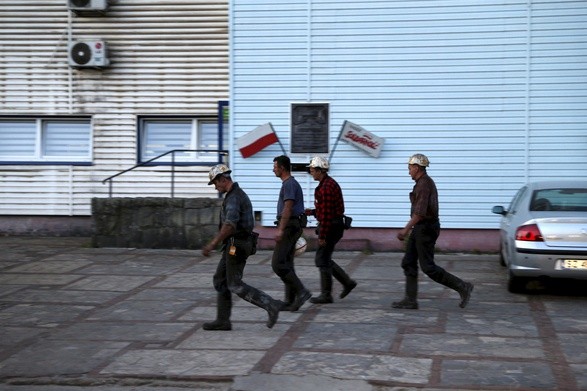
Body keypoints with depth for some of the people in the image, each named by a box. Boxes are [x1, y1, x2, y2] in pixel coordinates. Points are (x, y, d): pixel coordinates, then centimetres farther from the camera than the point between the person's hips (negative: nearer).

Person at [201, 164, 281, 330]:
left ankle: (271, 305, -10)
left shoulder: (234, 197, -19)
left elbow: (229, 225, -31)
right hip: (235, 245, 10)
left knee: (235, 285, -6)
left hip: (236, 246, -10)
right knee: (220, 280, 13)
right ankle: (222, 320, 15)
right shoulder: (237, 194, 16)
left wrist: (212, 244, -30)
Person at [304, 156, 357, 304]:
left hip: (330, 227, -10)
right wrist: (311, 212, 15)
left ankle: (326, 295, 4)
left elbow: (327, 214, -23)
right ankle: (348, 282, 18)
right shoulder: (329, 183, 14)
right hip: (334, 226, 10)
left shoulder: (326, 187, -19)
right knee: (324, 259, 16)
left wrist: (322, 236, -21)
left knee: (322, 260, -3)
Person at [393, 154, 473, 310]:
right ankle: (410, 300, 6)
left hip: (425, 229, -10)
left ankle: (462, 287, 0)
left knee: (428, 267, -7)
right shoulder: (425, 182, 15)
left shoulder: (424, 184, -18)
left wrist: (406, 229, -22)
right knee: (408, 263, 7)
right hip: (421, 228, 10)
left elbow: (420, 212, -25)